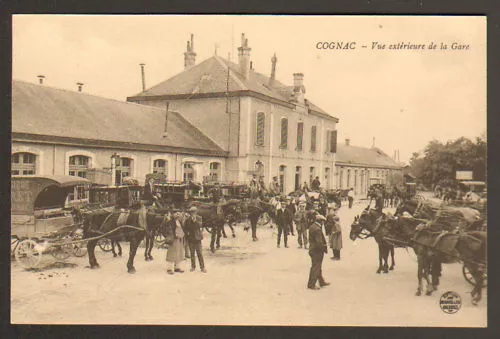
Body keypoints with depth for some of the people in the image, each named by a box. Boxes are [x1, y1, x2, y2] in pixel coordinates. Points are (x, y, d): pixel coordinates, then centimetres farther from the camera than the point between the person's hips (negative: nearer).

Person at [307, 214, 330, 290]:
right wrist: (324, 249, -11)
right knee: (315, 268, 3)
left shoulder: (311, 227, 4)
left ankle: (322, 282, 34)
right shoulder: (317, 229, -26)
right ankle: (311, 284, 12)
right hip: (317, 251, -10)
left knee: (318, 267, 20)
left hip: (312, 249, 10)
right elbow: (319, 242, -28)